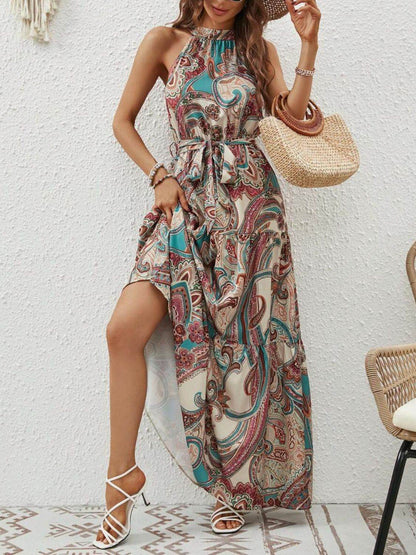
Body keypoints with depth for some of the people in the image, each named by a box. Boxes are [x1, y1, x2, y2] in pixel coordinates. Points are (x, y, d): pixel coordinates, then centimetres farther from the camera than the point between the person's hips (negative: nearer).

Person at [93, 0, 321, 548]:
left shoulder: (259, 49, 13)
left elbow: (293, 114, 0)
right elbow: (123, 121, 11)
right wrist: (159, 176, -2)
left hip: (250, 204, 1)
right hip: (186, 201, 0)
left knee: (240, 337, -2)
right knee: (125, 327, -17)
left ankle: (238, 482, 15)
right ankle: (123, 475, -2)